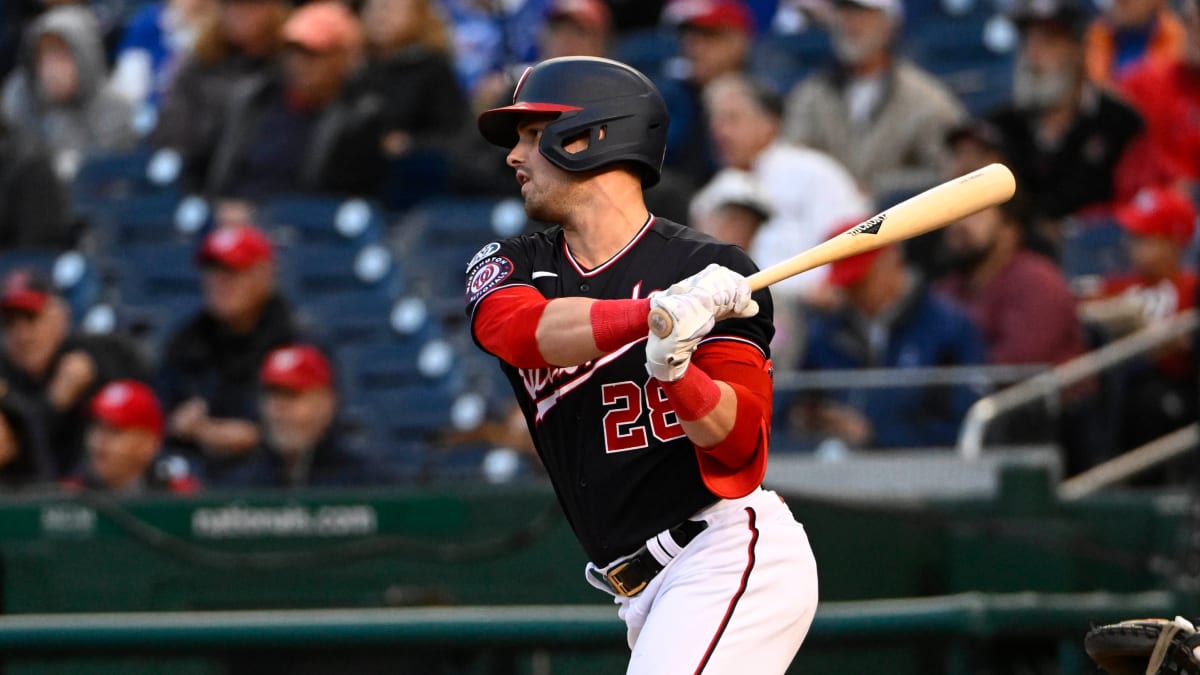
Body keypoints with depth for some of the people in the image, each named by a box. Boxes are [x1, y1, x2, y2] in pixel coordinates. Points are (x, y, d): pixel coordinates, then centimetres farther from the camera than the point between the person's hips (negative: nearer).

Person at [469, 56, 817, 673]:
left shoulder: (711, 273, -6)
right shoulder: (507, 266, 7)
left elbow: (738, 440, -14)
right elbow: (523, 331, -17)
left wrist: (676, 370, -35)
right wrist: (656, 314, -34)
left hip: (731, 558, -6)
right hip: (644, 593, 6)